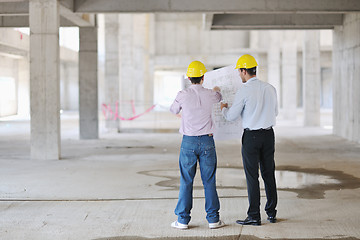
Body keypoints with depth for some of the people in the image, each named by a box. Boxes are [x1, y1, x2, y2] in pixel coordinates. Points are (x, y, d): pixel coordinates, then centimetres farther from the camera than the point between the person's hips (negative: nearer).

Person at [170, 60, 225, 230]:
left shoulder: (183, 95, -9)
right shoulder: (210, 95, -3)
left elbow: (173, 110, 11)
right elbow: (219, 97, 22)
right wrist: (216, 90, 46)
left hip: (188, 142, -1)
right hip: (207, 141, 1)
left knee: (186, 182, 5)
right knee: (209, 181, 7)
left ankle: (183, 220, 8)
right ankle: (213, 219, 11)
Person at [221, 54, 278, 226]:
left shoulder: (244, 91, -13)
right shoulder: (270, 88, 5)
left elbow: (231, 116, -6)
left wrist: (223, 108, 15)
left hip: (251, 136, -5)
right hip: (269, 134, 6)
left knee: (252, 176, 0)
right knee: (269, 173, 12)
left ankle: (254, 216, 3)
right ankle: (271, 213, 19)